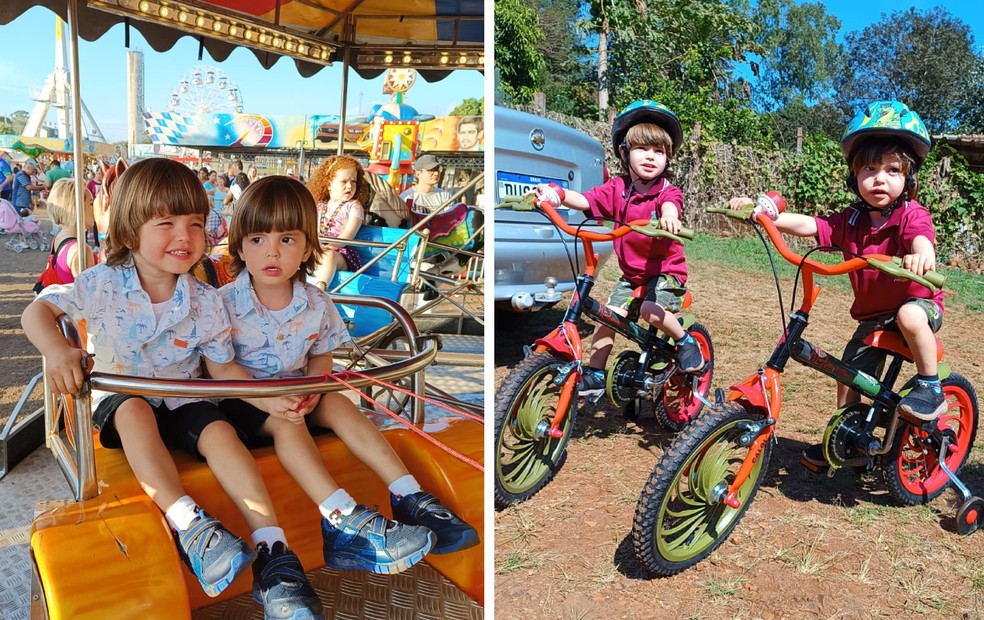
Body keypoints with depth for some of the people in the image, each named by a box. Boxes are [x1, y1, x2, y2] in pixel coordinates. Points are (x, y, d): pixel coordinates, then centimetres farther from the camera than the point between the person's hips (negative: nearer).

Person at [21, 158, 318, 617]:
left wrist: (269, 399, -18)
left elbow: (223, 368, -3)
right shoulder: (104, 284, -13)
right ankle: (187, 522, -42)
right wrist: (56, 349, -39)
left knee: (219, 430, -27)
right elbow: (39, 310, -15)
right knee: (135, 409, -34)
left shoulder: (206, 302, -8)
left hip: (181, 401, 1)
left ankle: (272, 548, -32)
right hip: (119, 399, -1)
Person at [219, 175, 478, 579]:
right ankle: (342, 519, -44)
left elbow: (321, 358, 7)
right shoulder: (225, 303, -15)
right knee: (286, 423, -30)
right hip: (241, 398, -4)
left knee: (339, 405, -20)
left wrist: (311, 390, -17)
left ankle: (408, 495, -24)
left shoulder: (316, 305, -5)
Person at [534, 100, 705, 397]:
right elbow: (585, 201, -13)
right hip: (631, 273, 4)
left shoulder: (668, 191, -12)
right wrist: (557, 194, -33)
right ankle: (595, 373, 8)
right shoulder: (617, 188, -2)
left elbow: (669, 204, -36)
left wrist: (669, 216, -61)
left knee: (652, 311, -28)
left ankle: (685, 341, 2)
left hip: (665, 270, -4)